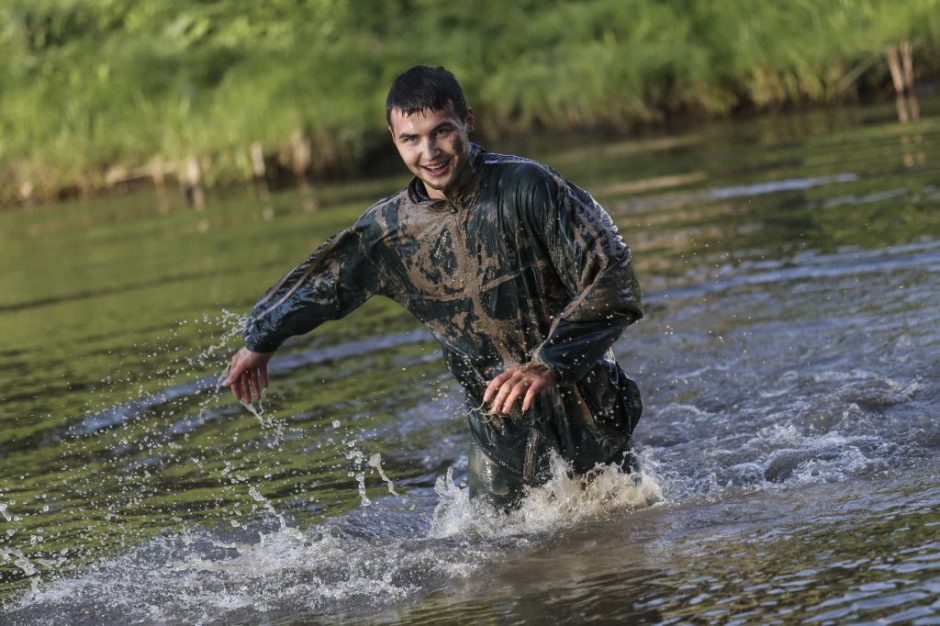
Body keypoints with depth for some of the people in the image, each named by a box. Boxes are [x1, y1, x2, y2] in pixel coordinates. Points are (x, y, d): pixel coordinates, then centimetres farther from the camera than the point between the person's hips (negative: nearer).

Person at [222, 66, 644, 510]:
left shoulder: (527, 187, -17)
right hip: (501, 433, 3)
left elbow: (613, 280, -21)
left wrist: (548, 362, -31)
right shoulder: (390, 229, -3)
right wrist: (260, 339, 29)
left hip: (587, 418, -3)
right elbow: (323, 279, 16)